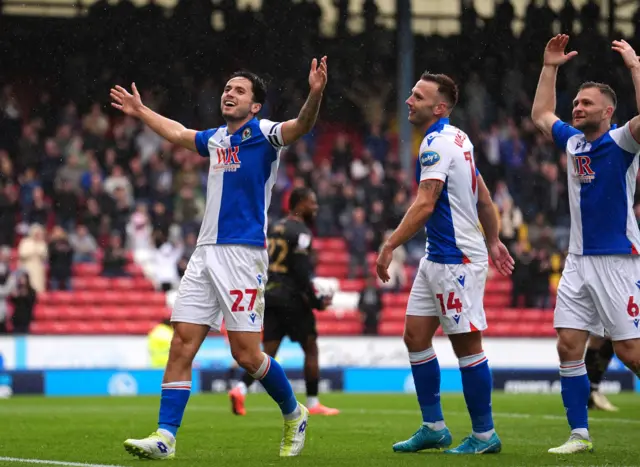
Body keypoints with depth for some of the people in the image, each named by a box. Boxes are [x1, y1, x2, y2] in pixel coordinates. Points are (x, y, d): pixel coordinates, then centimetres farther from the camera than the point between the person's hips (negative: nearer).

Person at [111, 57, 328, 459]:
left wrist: (315, 94, -43)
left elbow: (301, 127, -25)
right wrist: (141, 111, 49)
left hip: (243, 253, -7)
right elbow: (177, 134, 39)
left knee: (246, 352, -7)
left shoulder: (263, 133, -4)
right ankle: (165, 437, -2)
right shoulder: (216, 139, 17)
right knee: (182, 344, -2)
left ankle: (294, 415, 17)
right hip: (206, 253, 7)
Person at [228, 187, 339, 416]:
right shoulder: (300, 232, -11)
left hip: (270, 295, 8)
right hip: (290, 296, -8)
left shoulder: (276, 227, 16)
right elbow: (302, 271, -17)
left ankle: (241, 388, -14)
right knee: (310, 348, 5)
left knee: (269, 351, 5)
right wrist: (316, 302, -10)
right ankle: (313, 404, 8)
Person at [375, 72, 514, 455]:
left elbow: (424, 205, -24)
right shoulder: (457, 140, 13)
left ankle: (485, 435, 6)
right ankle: (434, 428, 14)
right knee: (415, 335, 9)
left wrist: (390, 246, -23)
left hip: (457, 261, -10)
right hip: (437, 258, 10)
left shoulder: (438, 144, -17)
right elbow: (484, 197, 19)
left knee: (467, 345, -2)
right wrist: (494, 241, 24)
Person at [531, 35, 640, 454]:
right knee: (569, 345, 1)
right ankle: (579, 434, 5)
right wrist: (550, 67, 23)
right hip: (579, 260, 7)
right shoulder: (573, 141, 12)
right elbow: (541, 114, 30)